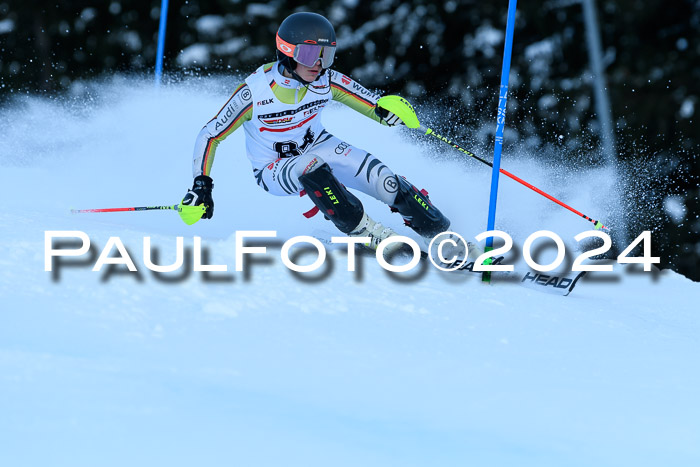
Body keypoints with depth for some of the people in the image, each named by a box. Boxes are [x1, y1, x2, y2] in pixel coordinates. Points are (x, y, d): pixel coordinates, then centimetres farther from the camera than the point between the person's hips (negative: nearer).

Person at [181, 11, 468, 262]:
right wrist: (201, 186, -26)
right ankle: (375, 238, -28)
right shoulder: (255, 91, -27)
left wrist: (386, 111, -31)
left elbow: (375, 106, -7)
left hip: (318, 146, 3)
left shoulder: (327, 81, -17)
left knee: (384, 180, -18)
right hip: (275, 169, -3)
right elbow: (210, 135, -19)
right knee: (312, 168, -37)